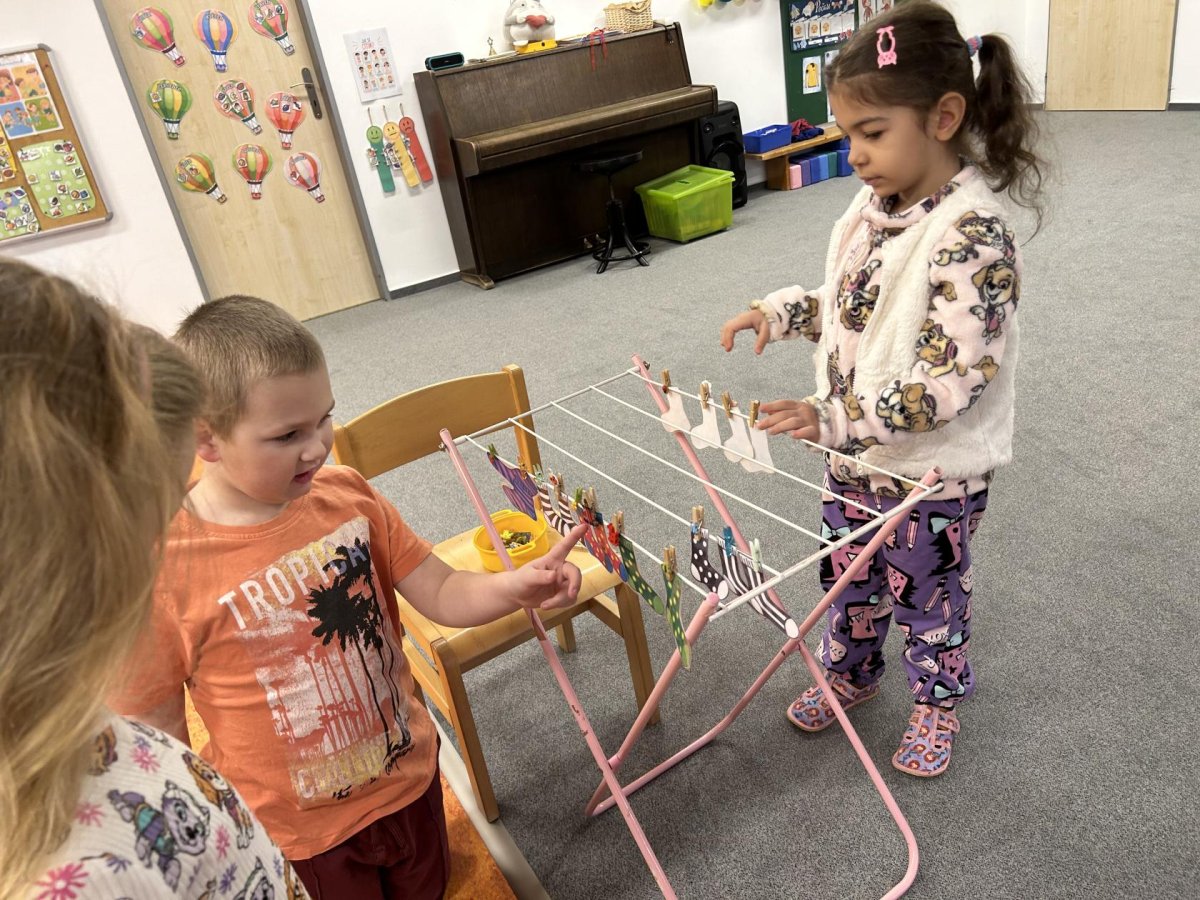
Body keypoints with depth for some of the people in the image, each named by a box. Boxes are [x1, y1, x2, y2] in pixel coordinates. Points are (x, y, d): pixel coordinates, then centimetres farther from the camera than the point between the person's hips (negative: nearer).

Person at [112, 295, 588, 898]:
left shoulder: (346, 497, -12)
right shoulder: (165, 570, -24)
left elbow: (442, 593, -7)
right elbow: (157, 733, -14)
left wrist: (516, 586, -25)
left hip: (411, 777, 4)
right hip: (298, 836, -4)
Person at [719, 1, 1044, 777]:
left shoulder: (972, 235, -27)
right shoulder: (875, 204, -3)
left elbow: (952, 383, -31)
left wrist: (835, 419, -36)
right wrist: (780, 312, -2)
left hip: (934, 475, -7)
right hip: (855, 457, 7)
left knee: (929, 597, 18)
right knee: (849, 580, 25)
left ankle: (938, 702, 45)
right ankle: (851, 674, 52)